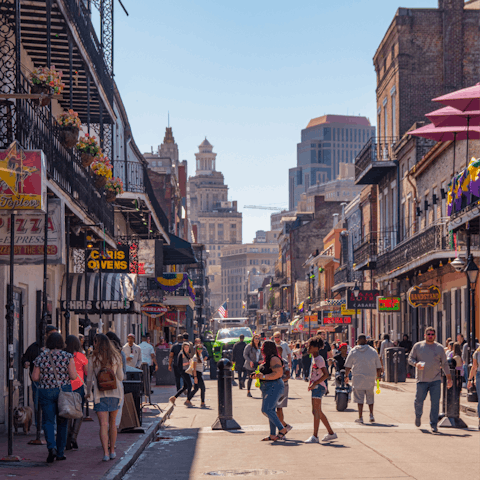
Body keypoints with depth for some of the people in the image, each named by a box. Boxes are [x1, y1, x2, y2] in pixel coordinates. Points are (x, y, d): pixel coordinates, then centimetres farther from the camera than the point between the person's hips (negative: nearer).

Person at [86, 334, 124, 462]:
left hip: (100, 395, -3)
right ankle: (112, 450, 23)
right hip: (115, 393, 3)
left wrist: (88, 392, 17)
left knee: (103, 425, -5)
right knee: (112, 423, 17)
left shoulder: (93, 359, -6)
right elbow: (120, 377, 6)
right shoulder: (116, 358, 1)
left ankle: (106, 453, -15)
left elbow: (89, 379, 1)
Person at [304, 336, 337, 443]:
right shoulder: (314, 359, 15)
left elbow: (326, 374, -23)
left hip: (318, 387, -11)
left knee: (316, 411, -10)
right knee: (318, 412, 15)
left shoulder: (319, 359, -14)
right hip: (315, 387, 11)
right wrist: (311, 384, 16)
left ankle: (315, 437, -9)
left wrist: (314, 384, -23)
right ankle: (331, 433, 23)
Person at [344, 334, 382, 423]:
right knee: (370, 397, 16)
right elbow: (378, 367, 7)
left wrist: (346, 376, 17)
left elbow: (347, 366, 2)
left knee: (359, 398, 3)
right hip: (370, 379, 2)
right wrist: (378, 376, 22)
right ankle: (371, 415, 6)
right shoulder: (373, 351, 2)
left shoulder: (353, 352, -1)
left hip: (358, 378, -2)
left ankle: (360, 417, 1)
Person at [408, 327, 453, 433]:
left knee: (435, 402, -7)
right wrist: (416, 364, -16)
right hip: (422, 379, 0)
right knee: (419, 401, 2)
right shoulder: (418, 346, 5)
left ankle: (434, 424, 0)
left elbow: (445, 364, 11)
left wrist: (449, 378, 7)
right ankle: (418, 416, 32)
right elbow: (410, 359, 7)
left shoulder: (439, 348, 7)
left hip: (436, 380, 0)